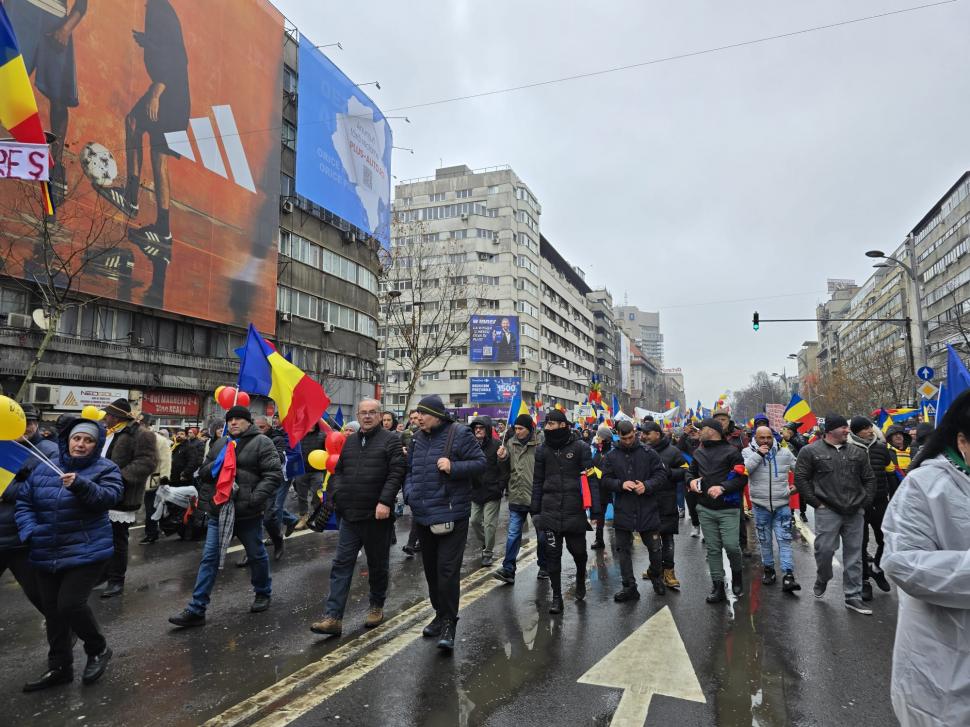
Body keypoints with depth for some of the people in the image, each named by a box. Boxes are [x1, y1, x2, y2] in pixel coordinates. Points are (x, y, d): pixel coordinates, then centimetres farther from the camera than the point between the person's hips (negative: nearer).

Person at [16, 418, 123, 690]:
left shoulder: (105, 469, -6)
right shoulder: (43, 468, 7)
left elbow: (109, 497, -22)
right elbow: (24, 502, 10)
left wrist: (80, 485, -37)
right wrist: (30, 532, -5)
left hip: (87, 552, -5)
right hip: (46, 554, 6)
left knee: (70, 604, -13)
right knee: (52, 611, 13)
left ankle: (98, 650, 14)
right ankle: (59, 667, 30)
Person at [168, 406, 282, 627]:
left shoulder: (261, 443, -7)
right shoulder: (219, 444, 12)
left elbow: (274, 474, -13)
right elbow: (203, 472, 15)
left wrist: (255, 498, -23)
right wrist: (215, 466, -7)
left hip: (247, 512, -5)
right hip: (220, 510, 5)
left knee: (256, 555, 13)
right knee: (209, 558, 5)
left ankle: (263, 593, 35)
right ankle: (196, 610, 12)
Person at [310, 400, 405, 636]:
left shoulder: (390, 439, -5)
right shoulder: (350, 441, 12)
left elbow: (397, 473, -14)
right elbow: (338, 471, 18)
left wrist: (385, 502, -22)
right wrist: (337, 494, 2)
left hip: (377, 515, -4)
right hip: (350, 515, 5)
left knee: (378, 565, 12)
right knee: (341, 565, 3)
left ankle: (377, 606, 31)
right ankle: (333, 617, 6)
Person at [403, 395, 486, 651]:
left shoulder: (459, 434, -10)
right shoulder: (417, 438, 9)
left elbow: (481, 462, -10)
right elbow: (409, 470, 18)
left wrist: (454, 467, -23)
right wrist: (410, 494, 1)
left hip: (452, 515, -6)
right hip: (423, 516, 7)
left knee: (447, 570, -7)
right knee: (431, 569, 17)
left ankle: (448, 624, 6)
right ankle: (440, 614, 34)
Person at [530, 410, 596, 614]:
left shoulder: (580, 447, -5)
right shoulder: (542, 449, 4)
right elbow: (537, 481, 9)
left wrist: (595, 511, -9)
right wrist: (535, 510, 7)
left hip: (575, 510, -2)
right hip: (550, 511, 2)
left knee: (578, 550, 10)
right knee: (552, 554, 4)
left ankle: (581, 578, 41)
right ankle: (556, 596, 18)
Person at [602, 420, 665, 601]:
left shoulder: (648, 453, -2)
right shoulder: (611, 456, 1)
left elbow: (662, 475, -4)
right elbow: (606, 480, 0)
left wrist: (647, 486, -21)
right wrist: (621, 484, -19)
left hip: (648, 510, -1)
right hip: (622, 510, 1)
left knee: (655, 547, 13)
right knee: (623, 550, 7)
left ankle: (656, 577, 40)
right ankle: (629, 587, 20)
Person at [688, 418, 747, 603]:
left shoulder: (731, 451, -6)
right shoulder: (698, 452, 12)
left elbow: (742, 477, -10)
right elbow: (691, 472, 22)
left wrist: (722, 487, -21)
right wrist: (692, 480, 1)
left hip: (727, 509, -5)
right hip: (705, 509, 5)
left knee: (731, 546, -8)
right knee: (713, 549, 7)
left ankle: (736, 574, 22)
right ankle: (718, 587, 15)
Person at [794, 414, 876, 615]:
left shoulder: (857, 453, 11)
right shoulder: (810, 451, -3)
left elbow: (869, 479, 17)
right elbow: (801, 479, -4)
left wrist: (865, 502, 6)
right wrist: (816, 502, -7)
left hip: (855, 513, 4)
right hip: (827, 511, -4)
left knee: (854, 555, 8)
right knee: (825, 549, -4)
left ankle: (853, 597, 18)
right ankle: (822, 580, 26)